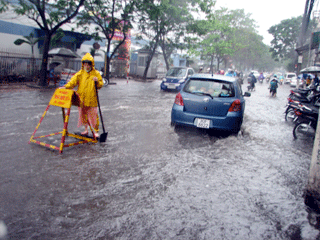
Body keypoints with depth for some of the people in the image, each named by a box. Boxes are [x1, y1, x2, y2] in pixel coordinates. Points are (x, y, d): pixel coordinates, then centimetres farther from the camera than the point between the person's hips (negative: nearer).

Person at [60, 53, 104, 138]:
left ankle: (96, 131, 13)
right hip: (82, 99, 3)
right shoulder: (80, 74, 6)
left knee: (93, 115, 0)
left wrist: (97, 82, -15)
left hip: (92, 99, -3)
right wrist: (66, 86, -20)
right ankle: (86, 129, 28)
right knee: (83, 114, 12)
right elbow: (73, 81, -4)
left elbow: (100, 85, 6)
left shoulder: (96, 73, 3)